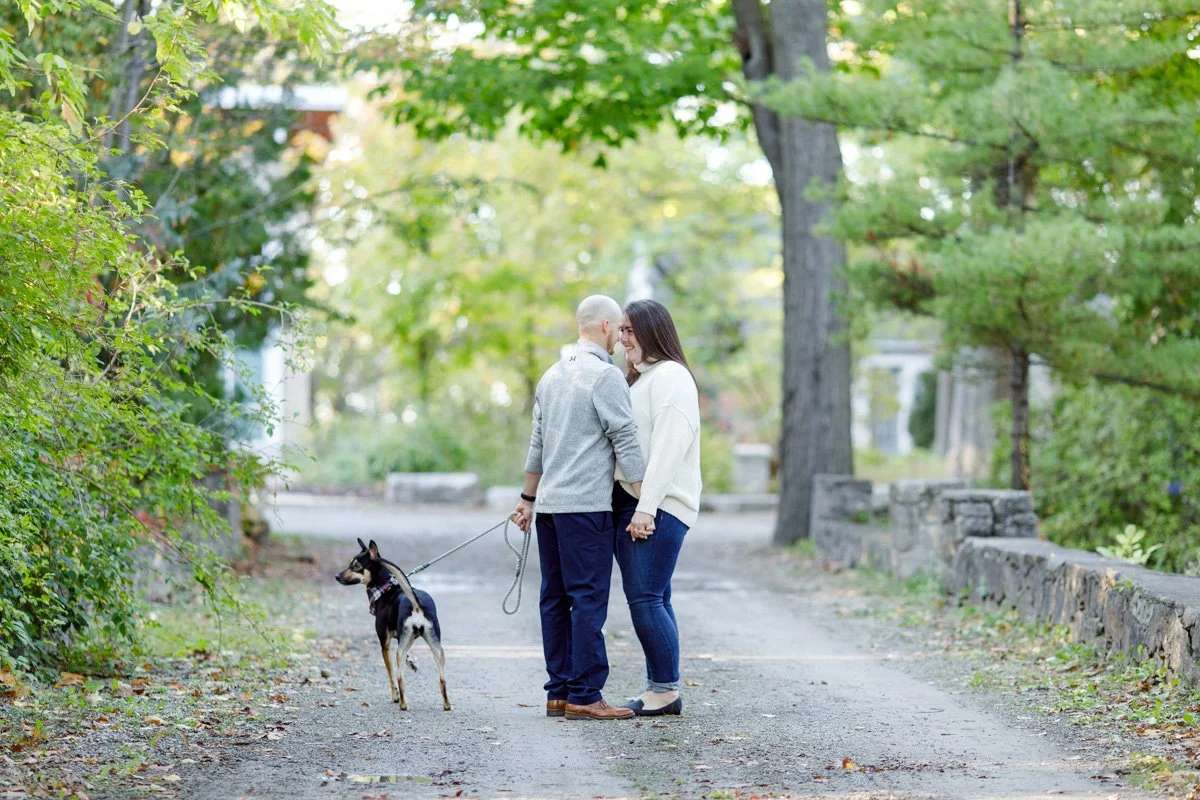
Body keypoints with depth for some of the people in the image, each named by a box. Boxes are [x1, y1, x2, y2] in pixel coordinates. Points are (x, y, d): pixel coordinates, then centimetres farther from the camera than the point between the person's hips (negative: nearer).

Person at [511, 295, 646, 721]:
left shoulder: (552, 375, 16)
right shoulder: (607, 376, -9)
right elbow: (626, 444, -11)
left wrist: (528, 499, 25)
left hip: (549, 506, 8)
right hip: (587, 506, -8)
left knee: (556, 599, 9)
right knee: (589, 599, -7)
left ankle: (560, 691, 10)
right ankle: (584, 695, -8)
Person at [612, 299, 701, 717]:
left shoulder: (670, 376, -9)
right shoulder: (638, 379, 21)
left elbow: (668, 447, -17)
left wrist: (646, 508, -21)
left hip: (659, 505, -9)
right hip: (629, 501, 9)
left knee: (645, 599, -11)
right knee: (651, 600, 9)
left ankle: (667, 689, -5)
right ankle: (658, 687, 12)